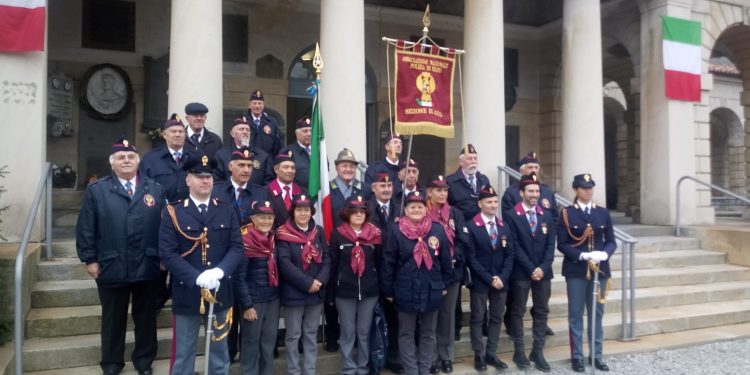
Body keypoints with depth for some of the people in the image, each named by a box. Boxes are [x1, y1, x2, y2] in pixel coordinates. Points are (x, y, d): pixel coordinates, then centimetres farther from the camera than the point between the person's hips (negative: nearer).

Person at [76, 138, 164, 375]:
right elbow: (85, 229, 0)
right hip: (111, 267, -1)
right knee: (113, 318, 13)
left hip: (148, 267, 1)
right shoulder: (96, 191, 2)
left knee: (146, 317, 13)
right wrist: (89, 259, -4)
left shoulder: (156, 190, 5)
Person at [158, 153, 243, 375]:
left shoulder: (227, 211, 5)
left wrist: (219, 271, -19)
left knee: (220, 352, 16)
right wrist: (197, 278, -22)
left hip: (220, 292, 3)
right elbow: (167, 254, -12)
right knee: (183, 354, 9)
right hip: (186, 293, -3)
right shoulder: (172, 212, -4)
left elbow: (237, 247, -2)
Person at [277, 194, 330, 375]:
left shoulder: (318, 232, 7)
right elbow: (285, 263, -16)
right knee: (293, 335, 6)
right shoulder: (283, 234, -8)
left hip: (317, 292, 4)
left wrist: (320, 280, -12)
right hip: (293, 292, -4)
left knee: (311, 333, 13)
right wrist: (307, 283, -18)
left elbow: (327, 259, 4)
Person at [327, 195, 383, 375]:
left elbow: (380, 264, 7)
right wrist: (330, 293, -3)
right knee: (348, 333, 8)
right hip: (344, 291, -1)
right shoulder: (337, 235, -4)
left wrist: (382, 290, 5)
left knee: (364, 333, 11)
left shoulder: (375, 235, 1)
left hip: (369, 291, 2)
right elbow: (332, 265, -2)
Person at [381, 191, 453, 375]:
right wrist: (388, 290, -5)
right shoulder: (396, 231, -8)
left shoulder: (438, 229, -2)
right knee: (406, 334, 9)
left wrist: (444, 284, 7)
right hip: (406, 292, -2)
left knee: (428, 334, 15)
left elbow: (445, 259, 6)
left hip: (431, 291, 2)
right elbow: (388, 263, -6)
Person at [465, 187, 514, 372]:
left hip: (500, 280, 5)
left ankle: (491, 354, 22)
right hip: (479, 281, -5)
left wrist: (502, 277, -8)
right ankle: (479, 355, 17)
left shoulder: (504, 226, 9)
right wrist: (489, 278, -15)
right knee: (477, 319, 5)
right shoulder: (471, 227, -9)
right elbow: (471, 258, -12)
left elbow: (509, 255, 5)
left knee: (496, 318, 10)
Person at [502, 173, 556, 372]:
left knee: (541, 312, 8)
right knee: (518, 311, 5)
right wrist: (530, 269, -14)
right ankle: (519, 351, 15)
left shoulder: (547, 215, 9)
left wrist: (543, 267, -9)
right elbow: (515, 246, -11)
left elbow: (550, 245, 4)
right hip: (521, 272, -4)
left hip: (543, 271, 4)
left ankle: (538, 352, 17)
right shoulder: (511, 215, -6)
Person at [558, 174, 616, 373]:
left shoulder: (603, 212, 7)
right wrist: (582, 256, -19)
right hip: (576, 270, -3)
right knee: (576, 314, 3)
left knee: (597, 314, 10)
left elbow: (611, 241, 6)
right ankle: (577, 357, 12)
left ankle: (596, 355, 21)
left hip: (600, 269, 3)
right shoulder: (567, 213, -3)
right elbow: (561, 244, -7)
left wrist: (604, 254, -15)